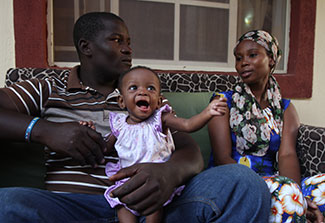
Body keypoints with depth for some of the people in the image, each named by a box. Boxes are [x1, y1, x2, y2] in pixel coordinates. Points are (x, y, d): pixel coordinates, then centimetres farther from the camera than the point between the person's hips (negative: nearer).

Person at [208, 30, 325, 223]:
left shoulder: (285, 108, 14)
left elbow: (287, 154, -4)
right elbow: (222, 158, -9)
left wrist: (294, 193, -27)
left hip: (271, 180, 4)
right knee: (284, 189, -33)